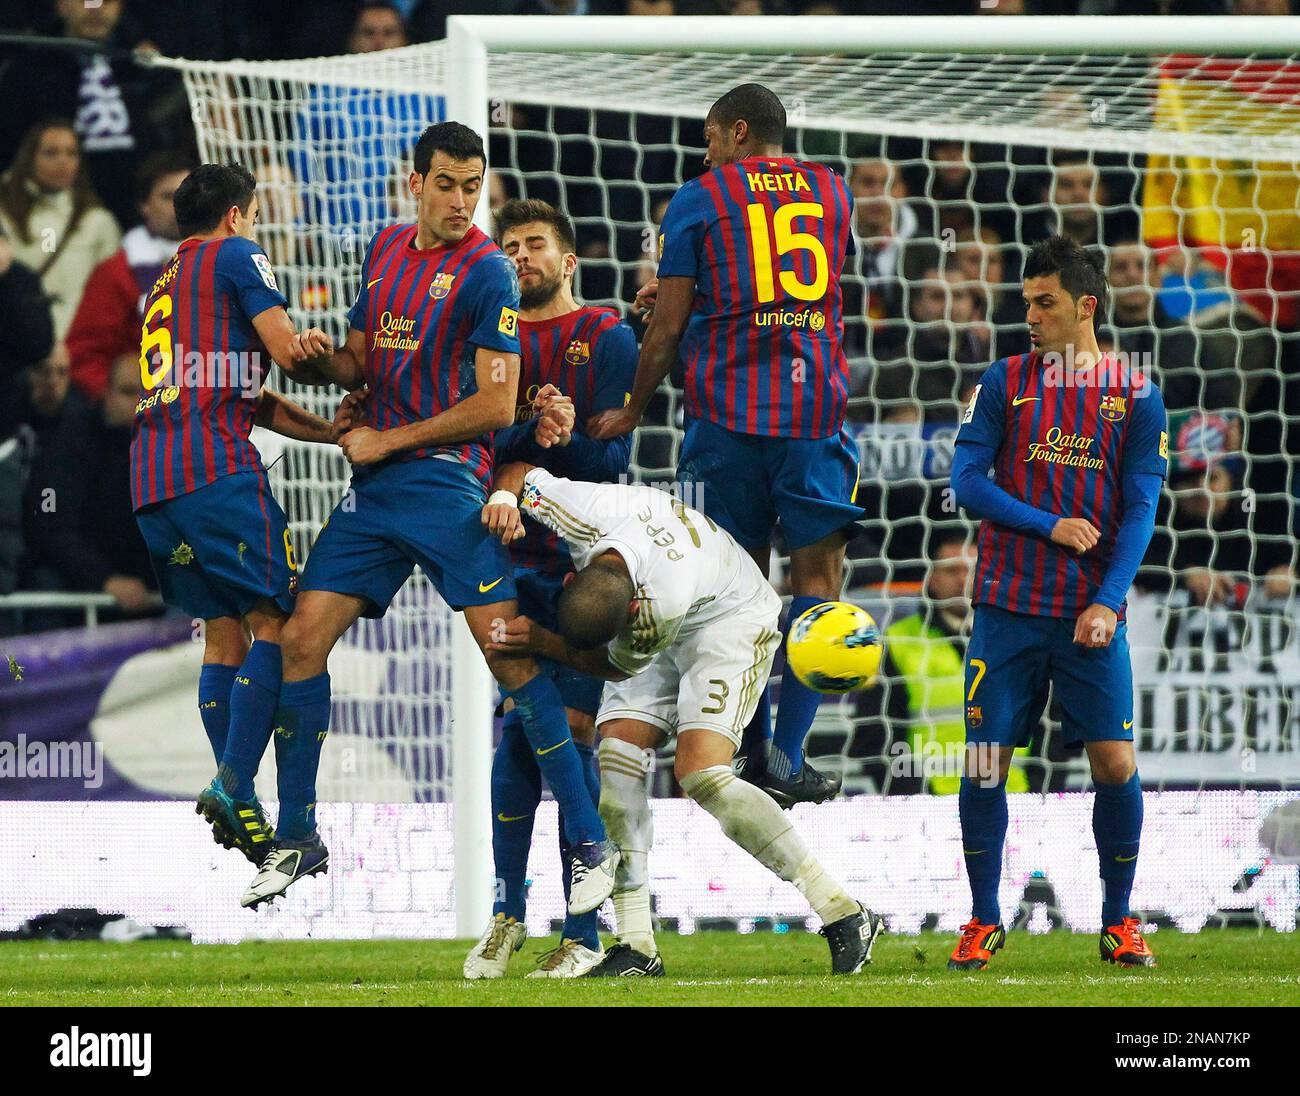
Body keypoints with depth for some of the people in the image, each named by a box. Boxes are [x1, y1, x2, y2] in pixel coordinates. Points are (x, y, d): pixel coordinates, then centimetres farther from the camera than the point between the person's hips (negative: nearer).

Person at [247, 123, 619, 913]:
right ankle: (297, 838, 13)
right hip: (375, 489, 7)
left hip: (448, 479, -7)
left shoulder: (487, 272, -7)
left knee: (508, 652, -15)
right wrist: (319, 365, 0)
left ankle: (589, 843, -10)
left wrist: (386, 440, -8)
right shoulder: (387, 249, 15)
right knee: (302, 639, 1)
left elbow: (496, 406, -10)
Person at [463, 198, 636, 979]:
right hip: (516, 561, 3)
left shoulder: (609, 340, 3)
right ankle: (508, 915, 11)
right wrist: (530, 427, -18)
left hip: (584, 562, -3)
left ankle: (583, 932, -4)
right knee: (516, 733, 2)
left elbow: (614, 458, -4)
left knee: (573, 738, -6)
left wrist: (566, 435, -24)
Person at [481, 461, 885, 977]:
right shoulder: (583, 508, -29)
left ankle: (843, 915, -15)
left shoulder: (665, 596, -41)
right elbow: (519, 470, -7)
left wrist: (542, 642, -24)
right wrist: (503, 496, -28)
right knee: (616, 758, -11)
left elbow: (617, 663, -21)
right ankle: (637, 945, -8)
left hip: (730, 621, -7)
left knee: (701, 772, -23)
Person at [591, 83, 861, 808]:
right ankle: (788, 757, -9)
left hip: (727, 408, -1)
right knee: (818, 575, 2)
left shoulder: (700, 200, 3)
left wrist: (633, 411, 16)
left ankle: (756, 750, 10)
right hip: (816, 404, 1)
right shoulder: (834, 192, 13)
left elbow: (669, 326, 2)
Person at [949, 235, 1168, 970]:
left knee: (1116, 764, -6)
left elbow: (1140, 509, -2)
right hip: (1007, 608, 1)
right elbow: (967, 480, 0)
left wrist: (1109, 602, -14)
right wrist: (1050, 526, -12)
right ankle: (985, 922, 11)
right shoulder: (1006, 383, 5)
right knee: (985, 764, -2)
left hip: (1091, 614, -1)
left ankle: (1119, 922, 10)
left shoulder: (1136, 397, 3)